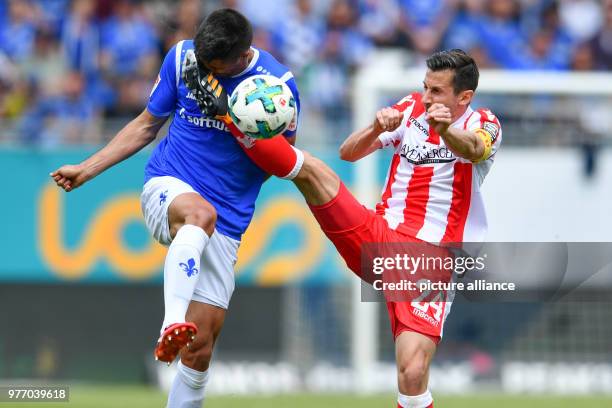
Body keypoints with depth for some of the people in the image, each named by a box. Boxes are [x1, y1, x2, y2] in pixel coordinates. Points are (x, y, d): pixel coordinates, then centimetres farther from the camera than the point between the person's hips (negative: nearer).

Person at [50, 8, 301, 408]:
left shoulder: (278, 82, -7)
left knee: (200, 346, -3)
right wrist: (86, 170, 9)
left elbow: (284, 163, 1)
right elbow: (147, 125, 13)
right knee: (200, 212, -39)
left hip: (225, 225, 1)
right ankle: (172, 326, -55)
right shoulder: (182, 57, -1)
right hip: (168, 189, -1)